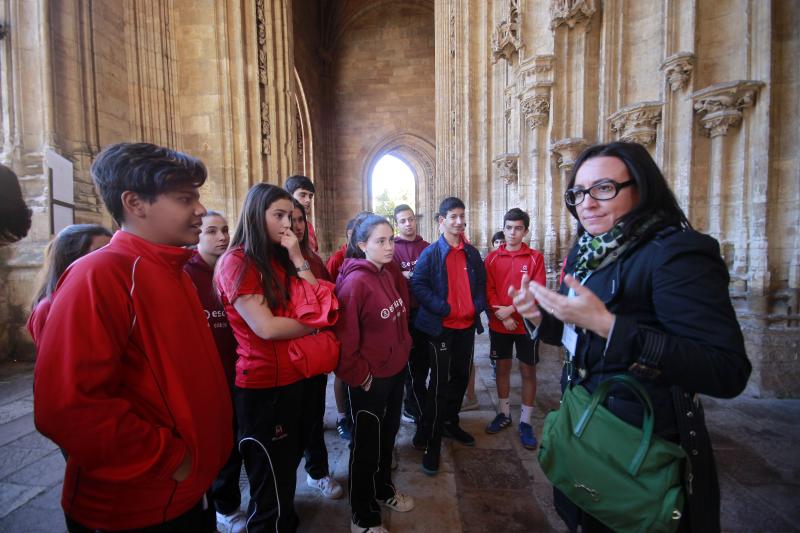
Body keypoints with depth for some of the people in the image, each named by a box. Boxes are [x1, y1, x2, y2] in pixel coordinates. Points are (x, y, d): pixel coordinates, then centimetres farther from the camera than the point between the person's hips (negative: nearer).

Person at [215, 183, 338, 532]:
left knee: (288, 469, 27)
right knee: (271, 483, 14)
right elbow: (265, 327, -23)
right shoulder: (237, 262, -14)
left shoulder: (282, 259, 8)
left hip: (295, 379, 8)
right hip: (262, 387, -7)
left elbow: (319, 303, -1)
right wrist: (314, 324, -8)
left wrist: (298, 259, -9)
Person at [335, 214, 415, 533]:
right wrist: (358, 376, -15)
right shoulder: (355, 281, -23)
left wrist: (404, 349, 12)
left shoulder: (387, 275, 4)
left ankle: (383, 489, 51)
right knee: (366, 445, 13)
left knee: (387, 436, 26)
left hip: (395, 370, 8)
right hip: (370, 380, -8)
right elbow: (345, 337, -23)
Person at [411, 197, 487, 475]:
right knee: (440, 383, -2)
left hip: (467, 326, 6)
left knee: (460, 377, 18)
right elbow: (418, 285, -14)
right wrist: (443, 309, -20)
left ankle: (450, 423, 39)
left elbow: (481, 283, 16)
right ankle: (431, 442, 13)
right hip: (440, 327, -6)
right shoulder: (431, 253, -7)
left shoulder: (472, 253, 11)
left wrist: (478, 306, -2)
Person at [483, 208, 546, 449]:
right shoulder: (492, 258, 2)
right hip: (499, 324, 2)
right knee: (502, 367, 13)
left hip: (526, 324, -1)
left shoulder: (535, 257, -3)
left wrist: (511, 309, -18)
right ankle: (503, 414, 30)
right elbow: (488, 290, -2)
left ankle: (525, 422, 23)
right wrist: (502, 317, -13)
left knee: (528, 371, 7)